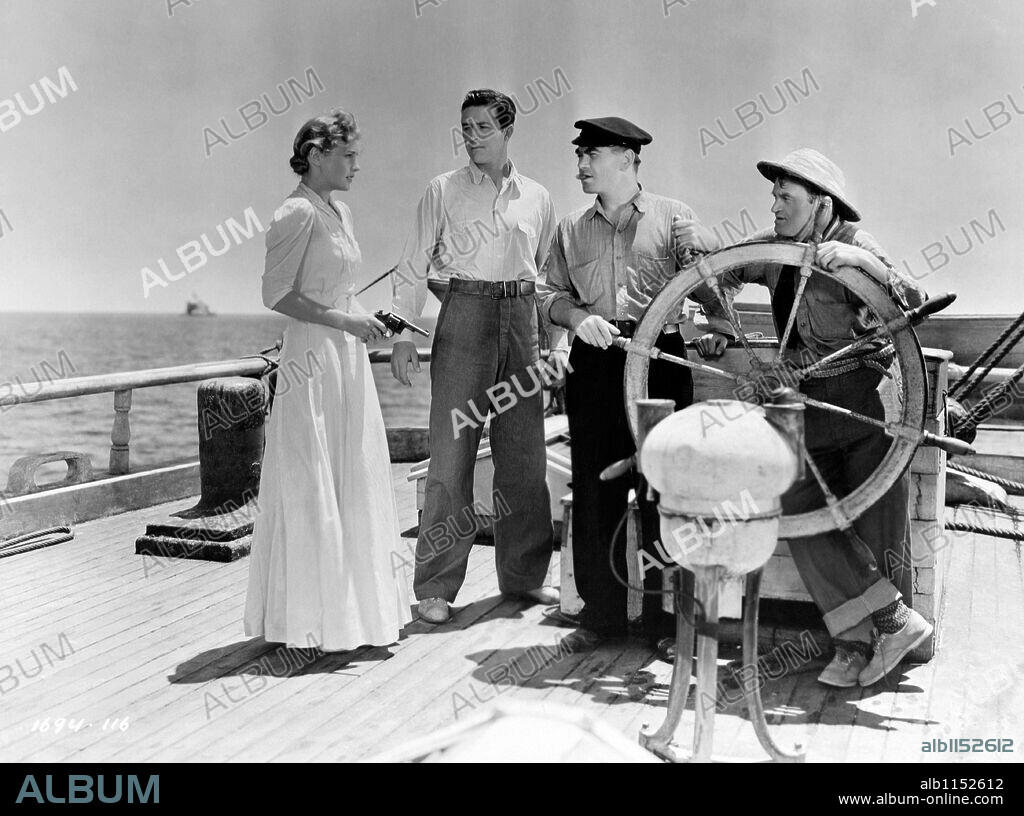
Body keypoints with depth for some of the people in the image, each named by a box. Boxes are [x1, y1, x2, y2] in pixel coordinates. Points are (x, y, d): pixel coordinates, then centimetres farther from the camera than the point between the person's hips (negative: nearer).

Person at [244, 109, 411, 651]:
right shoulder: (298, 214, -12)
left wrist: (363, 324, 16)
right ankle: (308, 620, 9)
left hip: (346, 359, 9)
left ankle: (353, 607, 23)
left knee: (353, 483, 12)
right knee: (310, 489, -2)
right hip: (311, 359, -9)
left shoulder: (340, 212, 15)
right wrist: (343, 321, -18)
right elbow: (276, 295, -16)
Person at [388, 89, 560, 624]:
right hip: (464, 316, -3)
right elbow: (413, 267, 2)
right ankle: (435, 588, 1)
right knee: (451, 452, -6)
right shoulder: (443, 191, 5)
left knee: (525, 453, 6)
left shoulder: (536, 198, 14)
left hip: (521, 320, 3)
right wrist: (402, 335, -7)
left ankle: (524, 575, 19)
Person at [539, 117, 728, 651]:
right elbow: (552, 295, 12)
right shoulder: (571, 229, 15)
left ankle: (666, 616, 10)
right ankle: (600, 612, 14)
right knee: (595, 489, 2)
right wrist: (578, 317, -7)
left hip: (661, 358, -2)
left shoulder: (671, 217, 7)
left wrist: (705, 246, -16)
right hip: (594, 362, 3)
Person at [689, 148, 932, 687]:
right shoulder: (773, 249, 6)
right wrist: (720, 328, 15)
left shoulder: (855, 246, -9)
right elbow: (721, 273, 24)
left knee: (876, 525, -4)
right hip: (810, 402, 5)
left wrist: (863, 261, -31)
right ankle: (861, 639, 2)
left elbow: (916, 307, -21)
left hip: (869, 399, -5)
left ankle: (892, 624, 12)